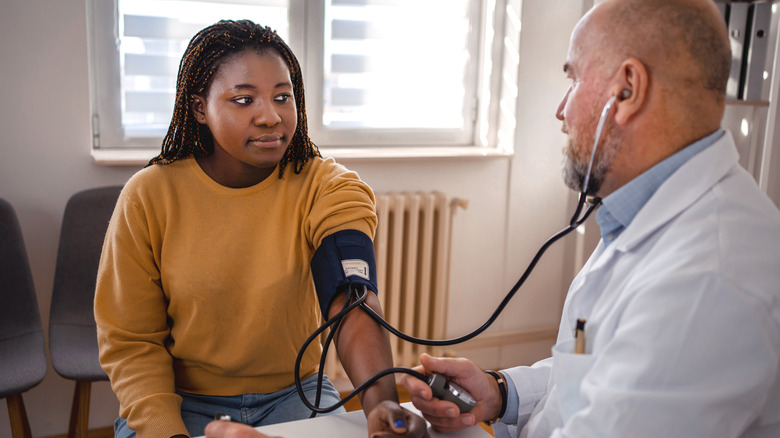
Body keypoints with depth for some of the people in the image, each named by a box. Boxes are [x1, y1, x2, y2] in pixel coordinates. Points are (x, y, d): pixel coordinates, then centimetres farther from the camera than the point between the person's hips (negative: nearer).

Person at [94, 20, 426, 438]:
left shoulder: (326, 187, -10)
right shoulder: (148, 197, -9)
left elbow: (351, 300, -26)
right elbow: (131, 341, -4)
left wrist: (381, 402, -43)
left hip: (294, 393, 0)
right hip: (185, 400, 1)